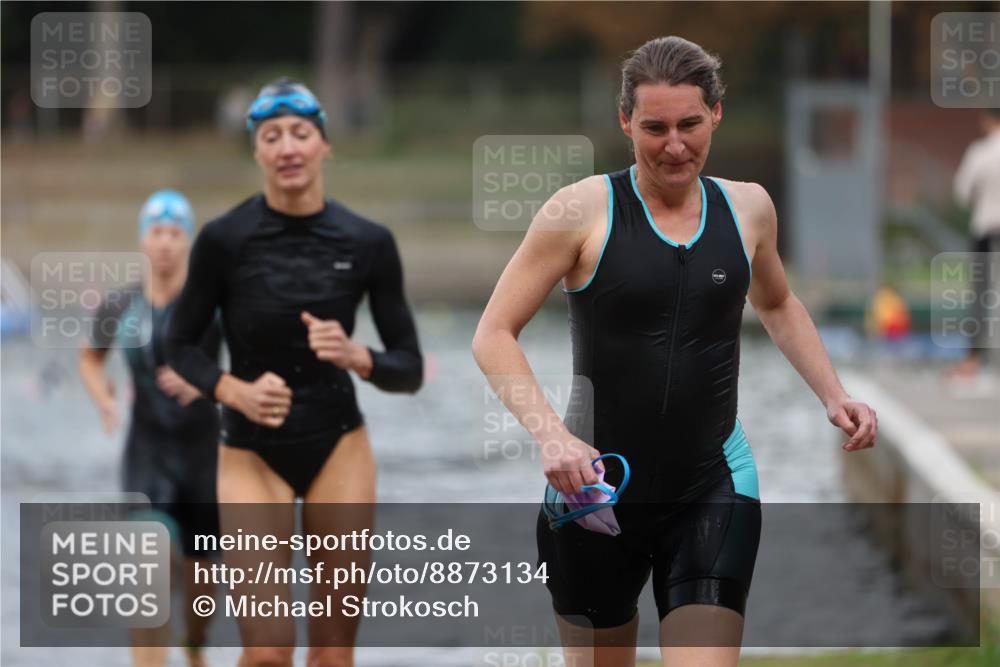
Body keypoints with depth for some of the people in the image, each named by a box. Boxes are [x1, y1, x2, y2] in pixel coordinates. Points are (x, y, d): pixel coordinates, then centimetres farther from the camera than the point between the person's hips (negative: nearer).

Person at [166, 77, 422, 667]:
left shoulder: (368, 242, -6)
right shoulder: (225, 240, -11)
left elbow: (410, 370, -1)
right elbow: (184, 346, 2)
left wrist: (356, 356, -21)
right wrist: (235, 391, -17)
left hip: (339, 447, 2)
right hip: (253, 453, -2)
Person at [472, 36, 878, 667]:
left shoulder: (748, 207, 4)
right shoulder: (584, 209, -8)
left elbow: (778, 305, 25)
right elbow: (494, 335, -7)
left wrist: (834, 395, 11)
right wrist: (551, 435, -22)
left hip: (714, 489, 2)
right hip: (595, 489, -1)